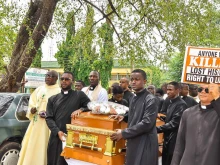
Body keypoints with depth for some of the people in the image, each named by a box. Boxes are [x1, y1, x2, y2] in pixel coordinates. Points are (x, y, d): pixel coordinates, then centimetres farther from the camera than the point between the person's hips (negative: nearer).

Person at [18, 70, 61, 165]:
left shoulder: (58, 92, -5)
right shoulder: (40, 89, 13)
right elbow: (32, 100, 19)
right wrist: (32, 109, -1)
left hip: (48, 124, -6)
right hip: (36, 121, 6)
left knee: (42, 146, -4)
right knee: (31, 145, 8)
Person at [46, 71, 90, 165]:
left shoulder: (79, 95, 9)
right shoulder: (53, 99, 15)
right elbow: (49, 118, 7)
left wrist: (81, 109, -15)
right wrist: (58, 132, -9)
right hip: (56, 137, 3)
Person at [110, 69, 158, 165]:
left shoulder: (151, 100, -12)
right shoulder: (133, 99, 13)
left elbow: (147, 123, -20)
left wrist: (123, 133, -16)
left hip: (145, 143, -8)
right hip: (133, 142, 8)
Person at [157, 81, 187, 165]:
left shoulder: (181, 104, -17)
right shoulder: (171, 103, 12)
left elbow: (174, 123, -22)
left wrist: (157, 129, -21)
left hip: (174, 140, -9)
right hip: (168, 139, 9)